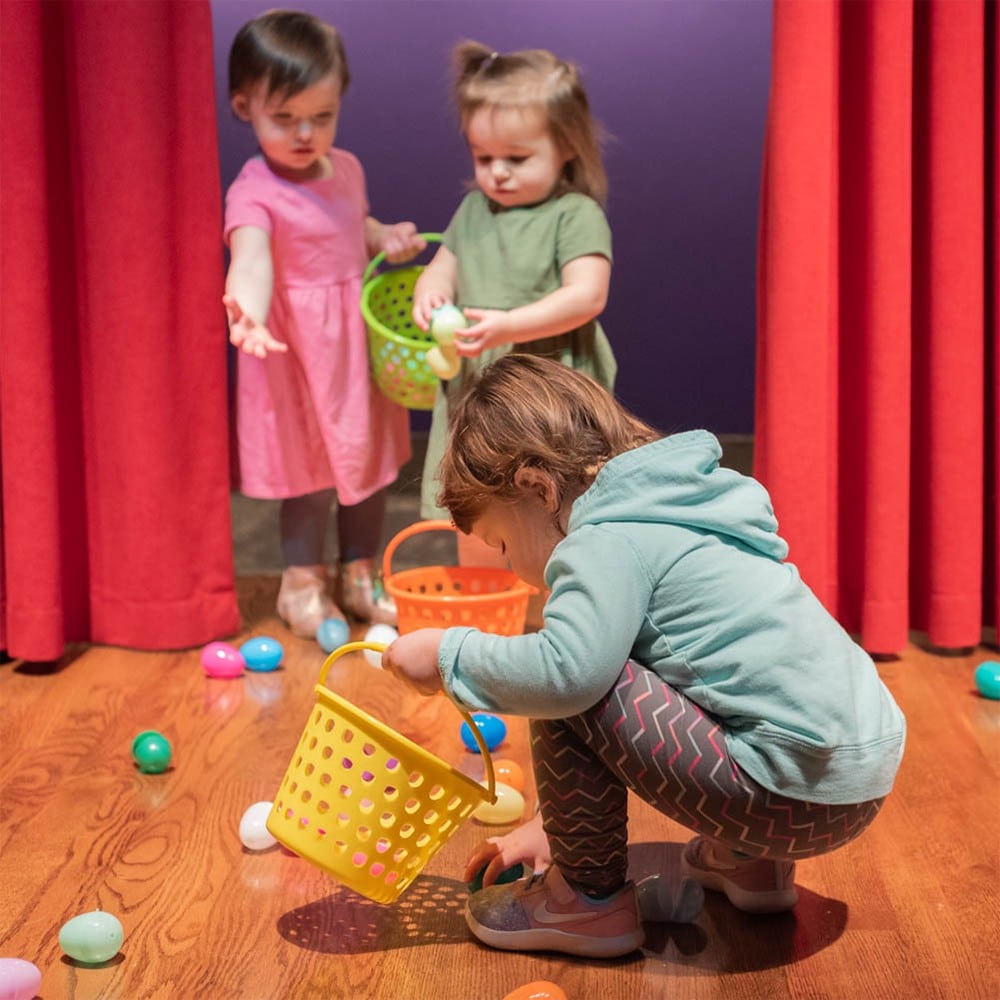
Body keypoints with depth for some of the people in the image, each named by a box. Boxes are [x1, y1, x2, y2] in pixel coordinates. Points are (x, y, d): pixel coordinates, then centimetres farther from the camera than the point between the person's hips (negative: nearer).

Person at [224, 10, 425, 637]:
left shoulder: (346, 169, 4)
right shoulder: (255, 193, -19)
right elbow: (251, 255, -38)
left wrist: (386, 237, 3)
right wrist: (250, 312, -58)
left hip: (361, 342, 7)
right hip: (300, 351, -7)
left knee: (371, 460, 16)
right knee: (311, 471, 3)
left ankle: (361, 576, 34)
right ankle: (303, 585, 24)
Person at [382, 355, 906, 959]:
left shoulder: (610, 542, -12)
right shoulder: (658, 514, 20)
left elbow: (565, 669, -30)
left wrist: (448, 654, -12)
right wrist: (559, 823, 32)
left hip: (795, 792, -10)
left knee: (567, 694, -12)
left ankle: (591, 897, 5)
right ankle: (746, 859, 22)